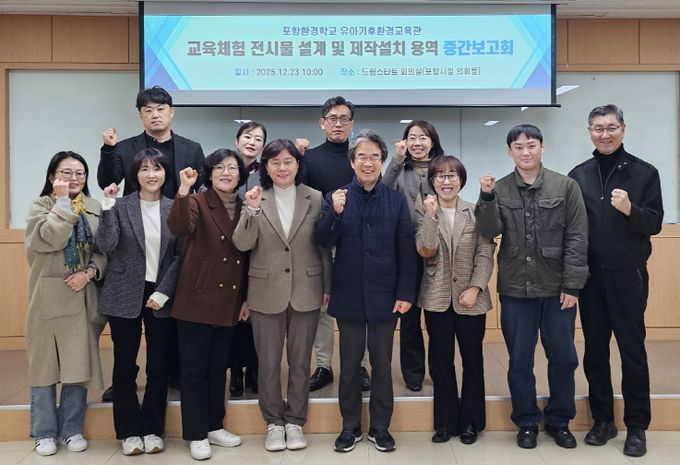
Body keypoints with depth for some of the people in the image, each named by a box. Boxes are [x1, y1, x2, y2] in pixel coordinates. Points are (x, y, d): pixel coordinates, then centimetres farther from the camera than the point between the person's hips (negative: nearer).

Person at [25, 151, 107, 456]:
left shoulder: (94, 208, 8)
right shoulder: (40, 206, -1)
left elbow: (104, 250, 5)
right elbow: (51, 239, -20)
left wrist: (89, 272, -11)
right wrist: (63, 201, -13)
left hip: (83, 297, 3)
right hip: (48, 297, -2)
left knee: (79, 363, 6)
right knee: (45, 362, 5)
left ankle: (71, 429, 19)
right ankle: (44, 432, 18)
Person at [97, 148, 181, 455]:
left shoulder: (175, 208, 2)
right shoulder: (120, 207, -1)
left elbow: (181, 255, 1)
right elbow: (107, 246, -13)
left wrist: (163, 292, -7)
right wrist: (107, 207, -20)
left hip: (161, 296, 1)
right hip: (125, 296, -1)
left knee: (158, 366, 6)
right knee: (125, 366, 5)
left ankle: (152, 429, 20)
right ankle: (129, 431, 18)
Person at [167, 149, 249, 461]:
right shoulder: (197, 202, -7)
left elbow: (248, 256, 9)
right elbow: (179, 228, -28)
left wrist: (246, 298, 7)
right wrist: (183, 191, -41)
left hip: (229, 303, 5)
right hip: (197, 300, -4)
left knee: (219, 367, 15)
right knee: (194, 368, 3)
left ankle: (214, 426, 29)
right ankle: (196, 435, 14)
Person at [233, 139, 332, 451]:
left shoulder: (315, 199, -1)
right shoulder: (255, 198, -2)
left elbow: (324, 247, 4)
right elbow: (242, 244, -10)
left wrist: (327, 287, 4)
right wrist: (252, 209, -22)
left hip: (306, 292, 0)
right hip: (266, 293, 0)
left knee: (300, 362, 11)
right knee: (268, 363, 9)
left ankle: (295, 421, 26)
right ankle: (274, 423, 25)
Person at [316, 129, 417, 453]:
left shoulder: (397, 201, 1)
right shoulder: (336, 198, 1)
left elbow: (407, 252, 0)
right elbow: (324, 243, -7)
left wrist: (406, 293, -6)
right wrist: (335, 213, -24)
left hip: (384, 296, 0)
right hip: (348, 296, 0)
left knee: (382, 364, 11)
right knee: (349, 364, 11)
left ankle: (380, 427, 25)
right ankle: (350, 426, 25)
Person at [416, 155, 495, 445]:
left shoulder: (476, 212, 1)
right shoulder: (424, 213, 3)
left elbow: (486, 254, -3)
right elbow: (425, 251, -12)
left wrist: (475, 288, -13)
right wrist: (432, 215, -18)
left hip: (470, 298, 0)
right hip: (437, 298, 1)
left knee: (472, 358, 8)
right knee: (441, 359, 7)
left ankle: (470, 421, 22)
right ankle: (446, 421, 20)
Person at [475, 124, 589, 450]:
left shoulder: (565, 186, 0)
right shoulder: (499, 190, 3)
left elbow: (577, 238, -3)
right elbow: (489, 232, -8)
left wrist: (572, 285, -8)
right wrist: (486, 197, -21)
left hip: (557, 289, 0)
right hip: (515, 290, 1)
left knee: (563, 358, 8)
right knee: (520, 361, 8)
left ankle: (559, 421, 27)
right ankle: (527, 422, 24)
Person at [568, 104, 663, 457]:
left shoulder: (644, 172, -1)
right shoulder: (578, 175, 6)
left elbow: (654, 223, -3)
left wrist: (630, 210, -23)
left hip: (628, 275, -2)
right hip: (589, 276, 3)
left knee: (632, 350, 4)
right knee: (594, 349, 9)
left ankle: (636, 426, 16)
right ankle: (602, 419, 23)